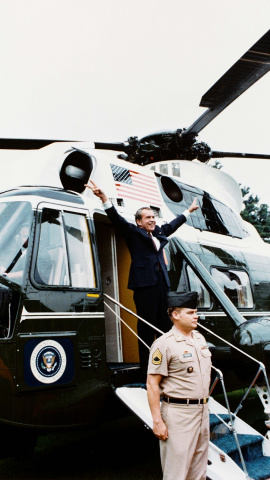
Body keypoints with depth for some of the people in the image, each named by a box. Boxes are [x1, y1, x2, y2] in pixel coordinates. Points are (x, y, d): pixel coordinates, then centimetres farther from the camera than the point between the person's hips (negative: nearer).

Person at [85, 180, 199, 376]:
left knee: (165, 326, 7)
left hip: (161, 283, 7)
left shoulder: (159, 233, 21)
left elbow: (172, 225, 38)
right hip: (144, 284, -7)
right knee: (146, 328, -5)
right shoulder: (134, 232, 3)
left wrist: (188, 211, 50)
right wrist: (104, 199, -23)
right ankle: (146, 373, 0)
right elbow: (117, 219, -9)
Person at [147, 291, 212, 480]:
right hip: (178, 413, -7)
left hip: (202, 411, 8)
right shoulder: (164, 344, -14)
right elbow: (152, 384, -15)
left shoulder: (200, 338, 10)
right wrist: (157, 421, -18)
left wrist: (204, 404, 18)